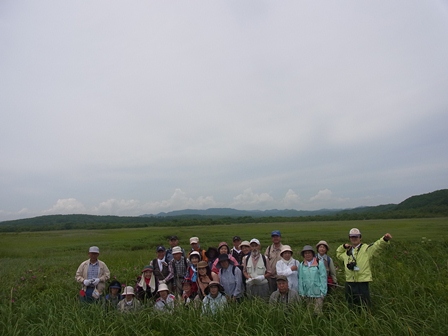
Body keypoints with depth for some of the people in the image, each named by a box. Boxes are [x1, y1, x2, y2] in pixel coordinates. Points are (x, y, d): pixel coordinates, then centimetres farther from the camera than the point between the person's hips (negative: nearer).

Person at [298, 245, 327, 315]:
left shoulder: (319, 263, -5)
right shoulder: (302, 265, 4)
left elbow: (323, 278, -5)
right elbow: (300, 279, 7)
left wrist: (323, 292, -9)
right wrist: (301, 292, 4)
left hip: (318, 293, -3)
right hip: (307, 293, 3)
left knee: (318, 311, -4)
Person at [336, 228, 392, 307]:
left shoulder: (366, 248, -3)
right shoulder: (347, 252, 15)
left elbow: (377, 245, -19)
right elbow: (338, 254, 33)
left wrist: (385, 239, -39)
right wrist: (343, 246, 16)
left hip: (362, 282, -5)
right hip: (349, 282, 5)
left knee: (364, 305, 1)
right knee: (351, 304, 17)